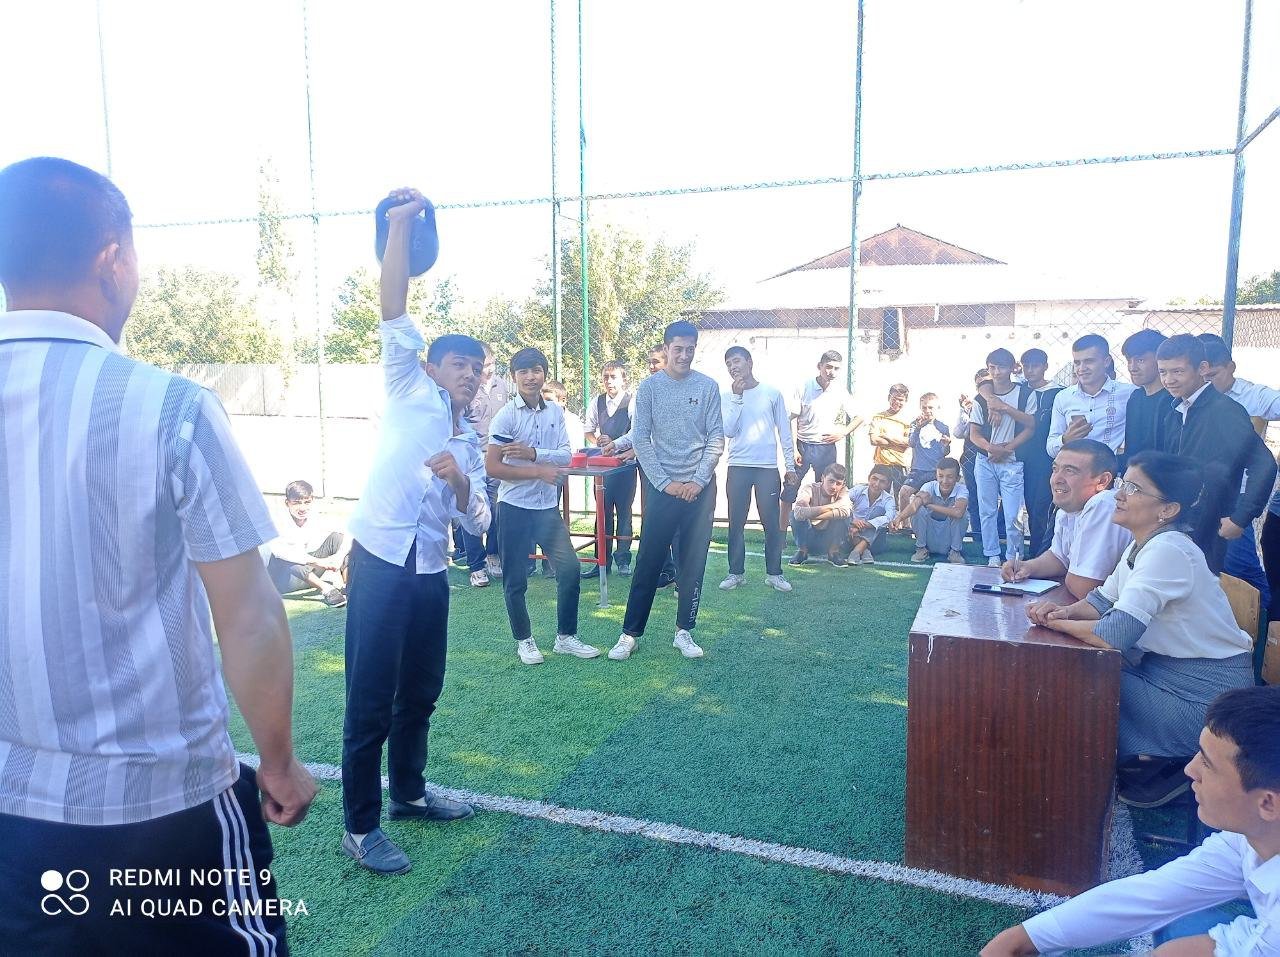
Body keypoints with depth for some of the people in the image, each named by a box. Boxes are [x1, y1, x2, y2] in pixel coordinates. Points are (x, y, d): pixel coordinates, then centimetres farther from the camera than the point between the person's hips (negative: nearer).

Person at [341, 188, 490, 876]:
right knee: (370, 701, -1)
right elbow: (394, 313, -9)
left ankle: (408, 791, 36)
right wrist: (401, 225, -17)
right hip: (380, 564, -6)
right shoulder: (409, 392, 4)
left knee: (421, 692, 17)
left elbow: (477, 524, 12)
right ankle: (359, 827, 13)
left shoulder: (470, 443, 19)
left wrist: (460, 483, -8)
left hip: (431, 573, 7)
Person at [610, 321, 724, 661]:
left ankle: (684, 631, 18)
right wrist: (664, 483, -8)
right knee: (648, 563, 0)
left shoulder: (708, 387, 2)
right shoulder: (650, 386, 0)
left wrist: (698, 481, -8)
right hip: (663, 488, -1)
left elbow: (716, 438, 1)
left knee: (694, 565, 6)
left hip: (700, 489, 1)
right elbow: (640, 438, -3)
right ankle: (630, 633, 9)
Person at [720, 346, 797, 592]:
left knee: (772, 523, 1)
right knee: (736, 522, 4)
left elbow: (784, 431, 7)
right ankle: (736, 572, 15)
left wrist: (790, 465, 5)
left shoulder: (772, 393, 4)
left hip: (768, 468, -1)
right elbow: (728, 431, -7)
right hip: (738, 467, 1)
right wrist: (737, 397, -10)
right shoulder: (727, 397, 6)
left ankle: (774, 573, 12)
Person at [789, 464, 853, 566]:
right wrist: (831, 506, -32)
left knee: (842, 514, -25)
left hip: (829, 541, 1)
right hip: (808, 539, -1)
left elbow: (845, 511, -35)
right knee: (794, 513, -28)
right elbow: (799, 513, -39)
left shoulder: (843, 491, -11)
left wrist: (811, 515, -35)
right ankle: (802, 551, -7)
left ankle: (834, 552, -7)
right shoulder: (809, 488, -17)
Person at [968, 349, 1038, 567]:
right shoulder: (981, 399, 5)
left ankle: (1013, 559, 8)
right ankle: (992, 556, 17)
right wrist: (991, 448, -14)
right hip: (985, 462, 3)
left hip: (1011, 463, -3)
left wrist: (1006, 449, -14)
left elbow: (1030, 427, -4)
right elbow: (974, 434, 3)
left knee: (1012, 515, -6)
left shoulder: (1026, 394, -1)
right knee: (987, 511, 6)